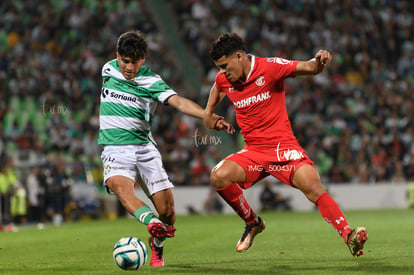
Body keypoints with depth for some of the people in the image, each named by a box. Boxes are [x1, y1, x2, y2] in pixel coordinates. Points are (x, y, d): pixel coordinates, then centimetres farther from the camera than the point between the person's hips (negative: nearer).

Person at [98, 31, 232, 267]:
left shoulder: (151, 81, -6)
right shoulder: (108, 69, 5)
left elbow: (178, 101, -21)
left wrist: (209, 117, -36)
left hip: (145, 148, -1)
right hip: (115, 149, 1)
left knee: (167, 209, -6)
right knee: (120, 187, -33)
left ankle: (157, 247, 22)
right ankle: (152, 222, -54)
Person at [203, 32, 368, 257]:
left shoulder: (270, 67, -11)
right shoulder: (223, 79, 4)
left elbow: (309, 68, -17)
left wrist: (319, 62, -38)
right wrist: (209, 113, 24)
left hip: (283, 146, -4)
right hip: (253, 152, 4)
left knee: (314, 190, -23)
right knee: (218, 176, -21)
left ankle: (349, 237, -19)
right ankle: (252, 223, 0)